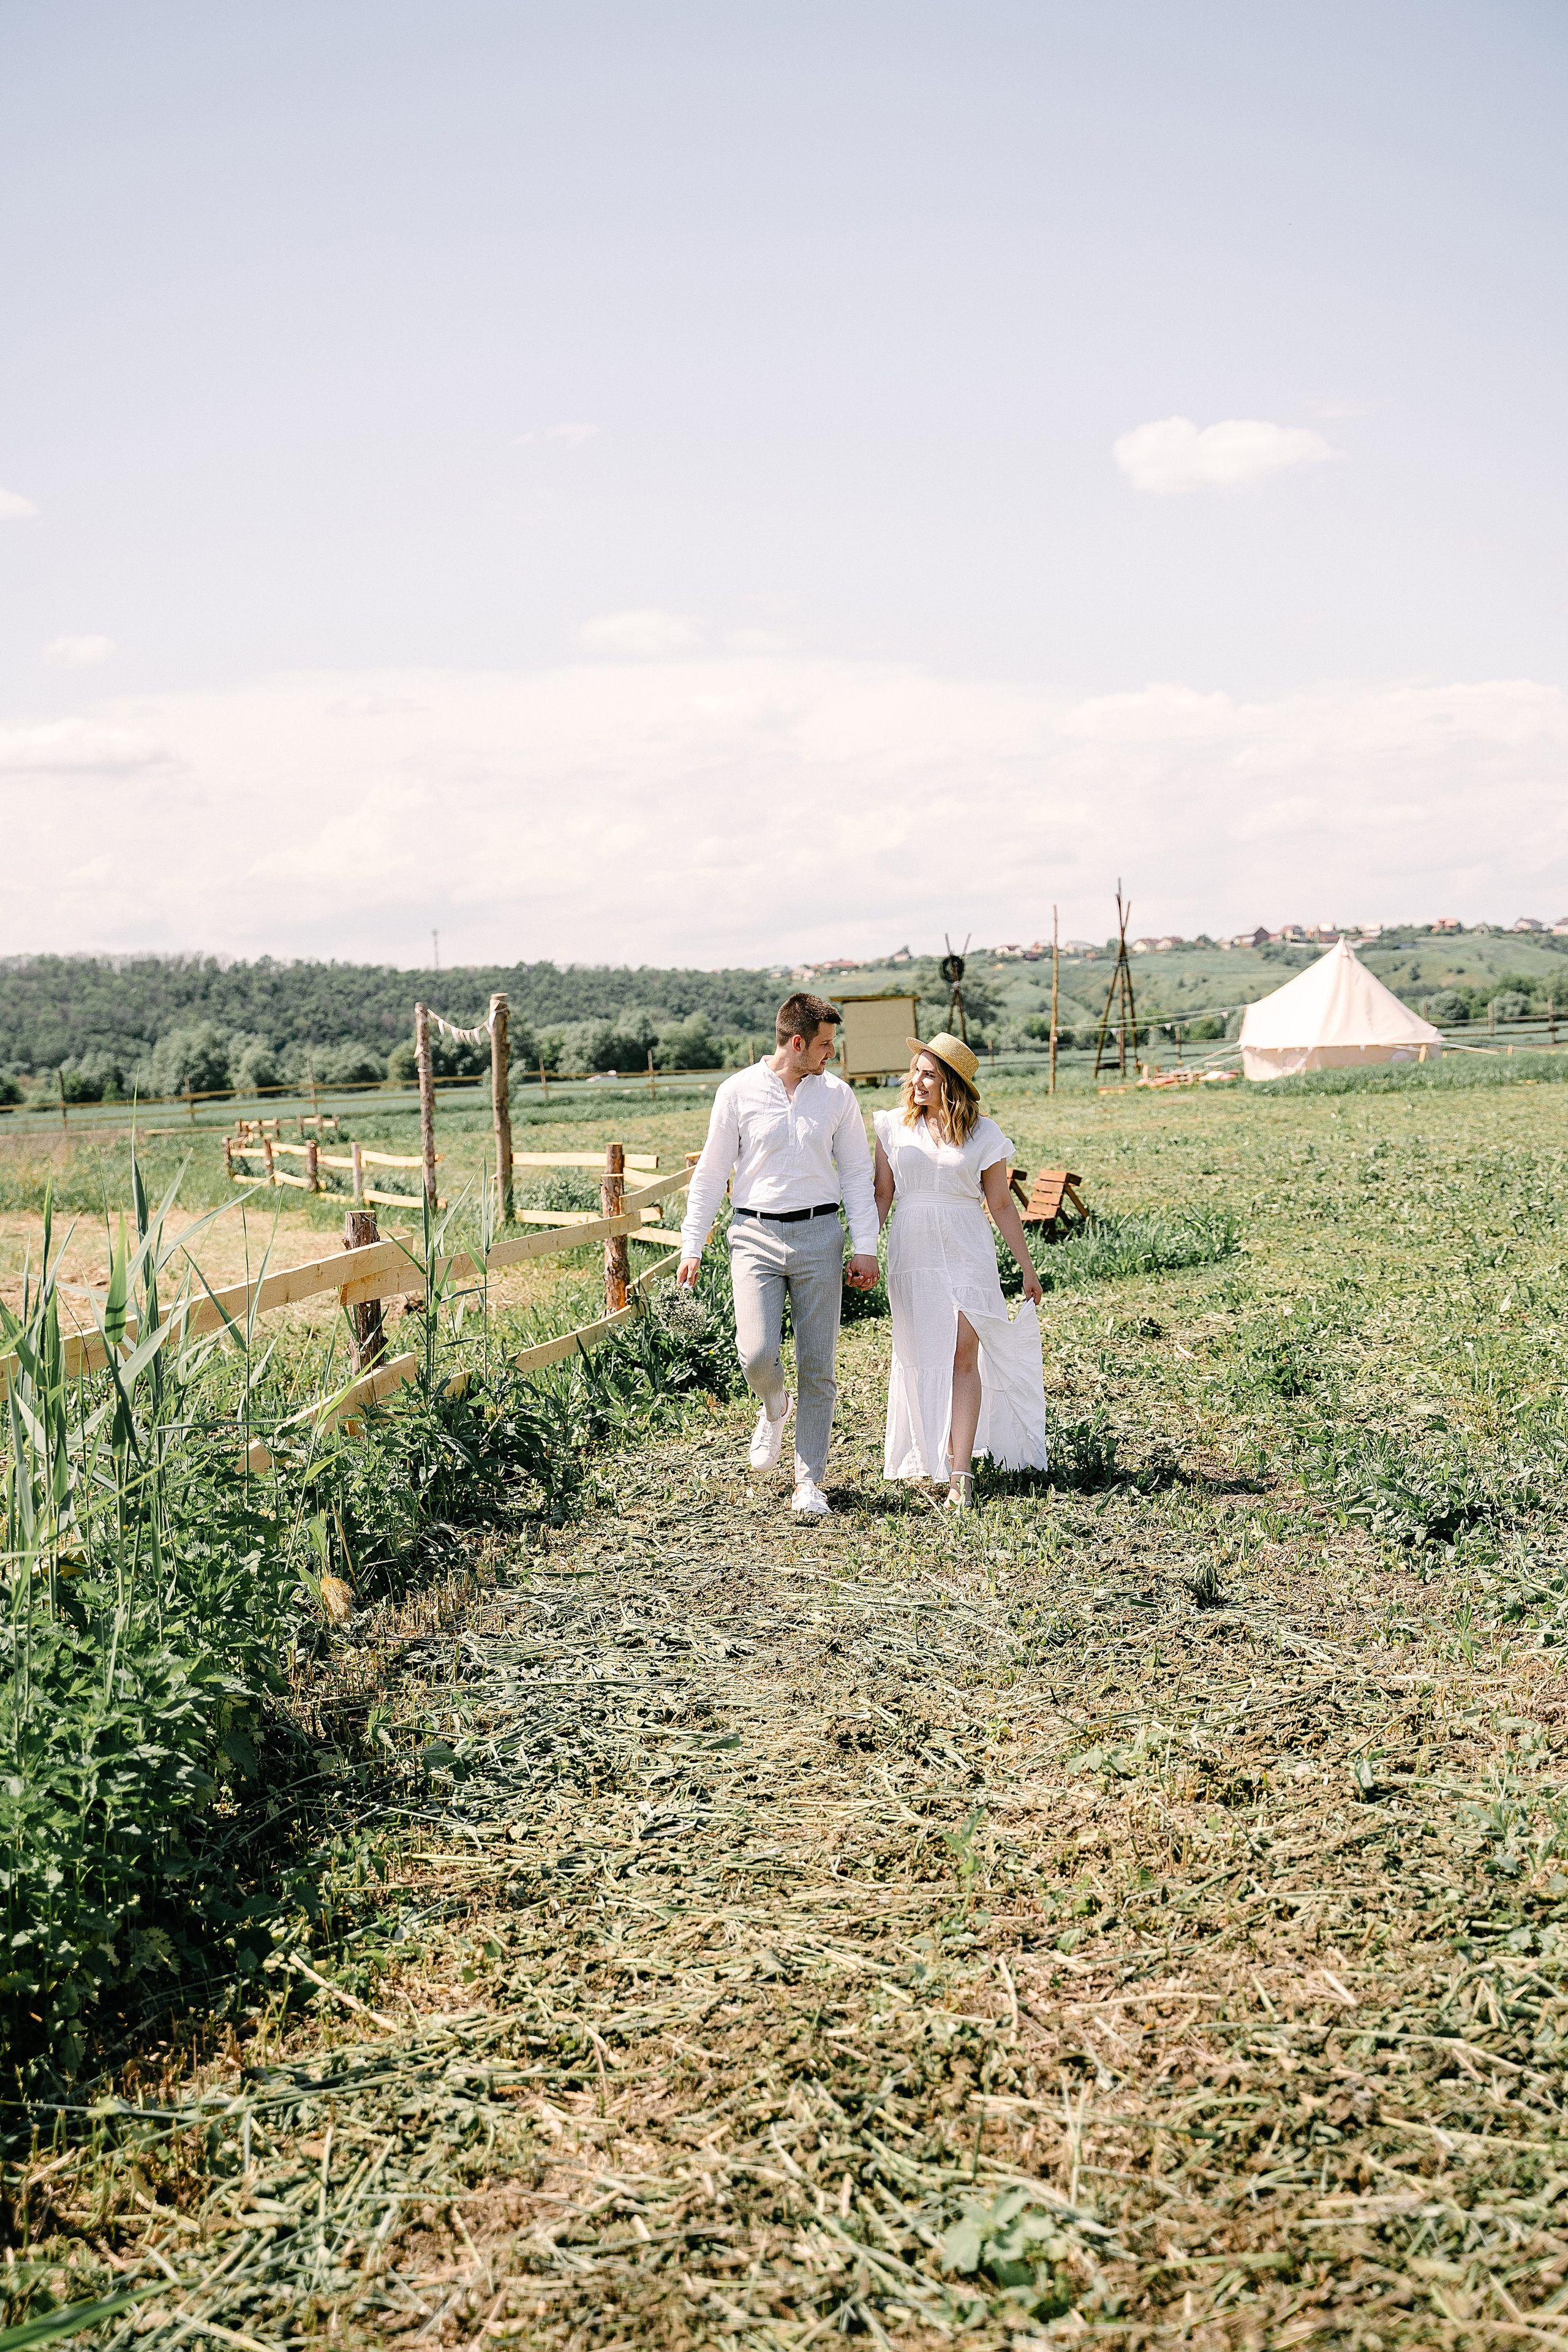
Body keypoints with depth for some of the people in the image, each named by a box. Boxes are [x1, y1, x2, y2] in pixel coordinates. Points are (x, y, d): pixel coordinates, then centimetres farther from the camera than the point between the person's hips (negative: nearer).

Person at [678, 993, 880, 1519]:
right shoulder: (738, 1092, -1)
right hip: (756, 1234, -1)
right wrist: (692, 1247, 2)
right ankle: (774, 1407, 21)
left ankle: (809, 1483, 11)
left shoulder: (837, 1095, 5)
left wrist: (865, 1248, 2)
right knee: (758, 1353, -16)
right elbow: (712, 1173, 5)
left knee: (817, 1366, 1)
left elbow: (856, 1174, 9)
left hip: (819, 1234, 2)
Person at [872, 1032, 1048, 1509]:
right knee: (921, 1358, 6)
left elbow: (1002, 1205, 6)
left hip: (966, 1253, -2)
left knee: (964, 1355, -10)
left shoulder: (983, 1134, 0)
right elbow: (881, 1196, 8)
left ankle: (961, 1474, -10)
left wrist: (1027, 1267, 7)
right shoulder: (894, 1126, 4)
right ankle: (931, 1459, 22)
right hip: (911, 1255, 2)